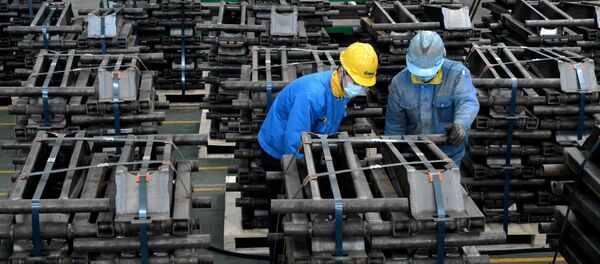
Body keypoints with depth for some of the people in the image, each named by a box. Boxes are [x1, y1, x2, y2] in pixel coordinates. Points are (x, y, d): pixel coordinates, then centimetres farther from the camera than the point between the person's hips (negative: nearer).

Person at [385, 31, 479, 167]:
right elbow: (394, 127, -3)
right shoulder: (399, 82, -10)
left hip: (449, 155, -2)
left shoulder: (457, 73, -18)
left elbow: (468, 103, -35)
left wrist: (460, 126, -55)